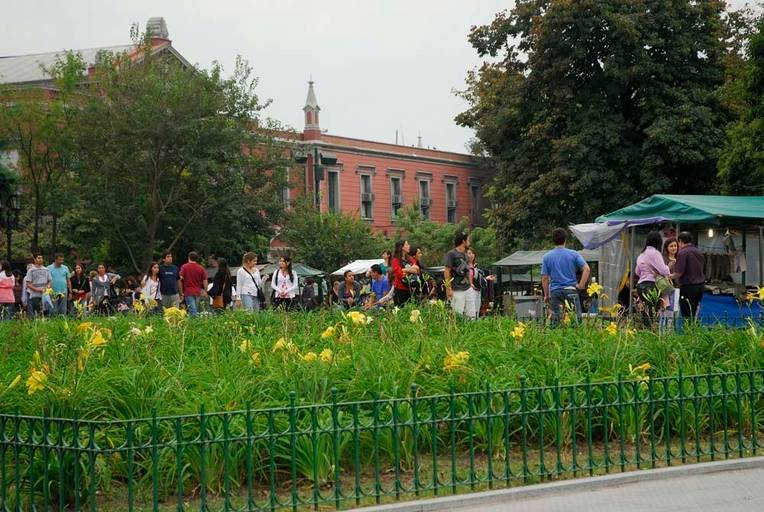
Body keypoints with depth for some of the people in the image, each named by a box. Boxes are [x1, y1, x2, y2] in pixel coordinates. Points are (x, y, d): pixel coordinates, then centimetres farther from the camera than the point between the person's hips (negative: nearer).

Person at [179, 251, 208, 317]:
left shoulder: (184, 267, -3)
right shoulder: (201, 268, 3)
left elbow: (181, 279, -8)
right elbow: (205, 281, 4)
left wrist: (181, 292, 0)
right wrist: (205, 291, 15)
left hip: (188, 291, -3)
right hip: (197, 292, 3)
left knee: (192, 311, -8)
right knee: (195, 310, 13)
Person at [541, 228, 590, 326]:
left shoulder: (547, 257, 2)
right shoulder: (573, 254, 1)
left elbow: (544, 278, 1)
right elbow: (586, 269, -9)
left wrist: (546, 295, 9)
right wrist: (581, 285, -3)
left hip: (555, 292, 1)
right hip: (571, 290, -1)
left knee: (556, 320, 3)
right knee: (576, 318, 4)